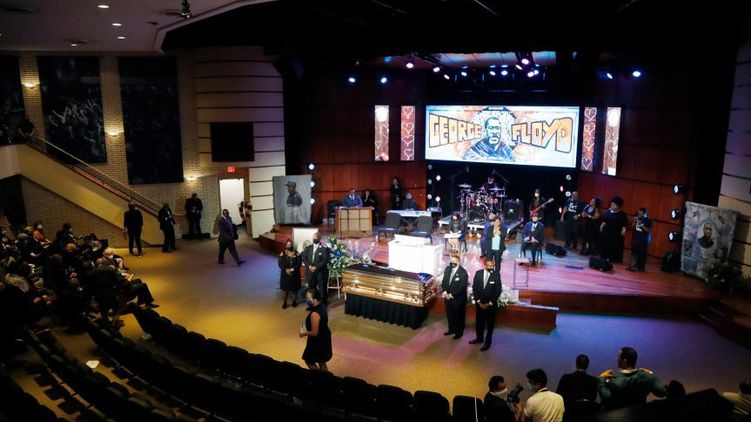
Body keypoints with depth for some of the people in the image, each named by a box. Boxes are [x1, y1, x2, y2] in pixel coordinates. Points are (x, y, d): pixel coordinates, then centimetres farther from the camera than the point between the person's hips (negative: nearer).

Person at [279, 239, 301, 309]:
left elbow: (299, 263, -7)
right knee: (286, 289, 5)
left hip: (295, 274, 0)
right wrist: (286, 270, -18)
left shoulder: (296, 253, -1)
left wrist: (292, 269, -18)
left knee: (294, 289, 6)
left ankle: (294, 302, 20)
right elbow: (280, 264, -4)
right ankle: (285, 303, 14)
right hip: (285, 274, 0)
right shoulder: (282, 253, 1)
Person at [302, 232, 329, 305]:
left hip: (321, 272, -4)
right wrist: (309, 266, -12)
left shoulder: (324, 248, -5)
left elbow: (325, 260, -12)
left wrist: (316, 267, -18)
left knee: (322, 290, 2)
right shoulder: (308, 247, 10)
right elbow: (304, 258, 4)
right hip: (310, 272, 4)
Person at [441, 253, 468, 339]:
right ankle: (451, 329, 39)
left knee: (459, 316, 10)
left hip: (458, 298, -6)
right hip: (448, 297, 6)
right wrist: (445, 292, -10)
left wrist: (451, 295, -19)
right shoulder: (447, 269, 0)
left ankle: (459, 332, 27)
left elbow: (461, 287, -21)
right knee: (449, 315, 19)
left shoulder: (463, 272, -20)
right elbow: (444, 282, 5)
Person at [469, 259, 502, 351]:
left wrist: (490, 303, -11)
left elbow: (498, 290, -9)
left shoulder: (496, 275, -12)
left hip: (491, 304, -3)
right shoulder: (478, 273, -4)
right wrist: (478, 301, -7)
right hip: (479, 303, 3)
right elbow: (474, 288, -1)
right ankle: (479, 338, 33)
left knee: (490, 323, 8)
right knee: (479, 321, 15)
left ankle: (488, 342, 20)